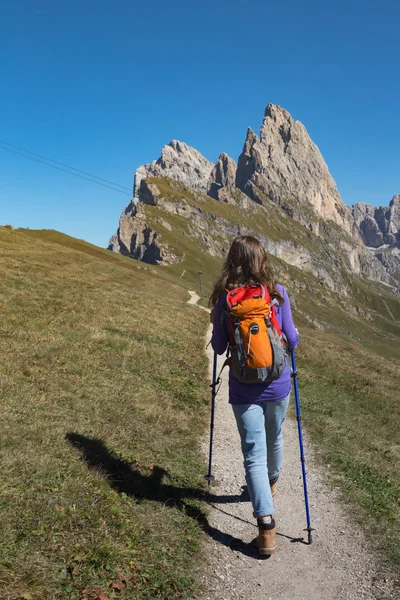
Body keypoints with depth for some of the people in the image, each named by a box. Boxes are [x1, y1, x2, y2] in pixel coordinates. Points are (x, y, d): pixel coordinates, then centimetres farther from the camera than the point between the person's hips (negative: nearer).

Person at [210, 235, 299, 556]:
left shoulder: (224, 298, -8)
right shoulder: (278, 293, -9)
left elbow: (219, 347, 0)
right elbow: (291, 341, -3)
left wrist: (217, 327, 19)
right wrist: (297, 334, 19)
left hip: (244, 390, -1)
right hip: (277, 385, 2)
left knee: (254, 454, 4)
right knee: (274, 439, 26)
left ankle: (266, 525, -3)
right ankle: (271, 483, 52)